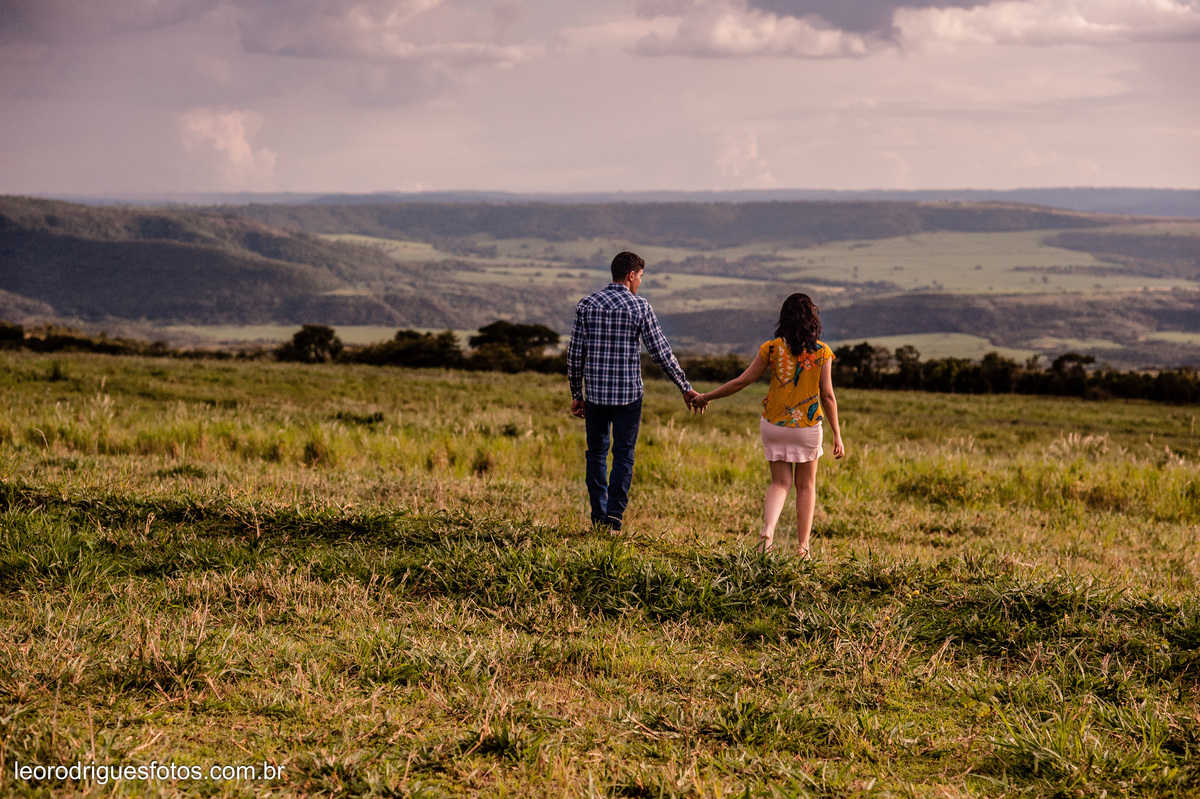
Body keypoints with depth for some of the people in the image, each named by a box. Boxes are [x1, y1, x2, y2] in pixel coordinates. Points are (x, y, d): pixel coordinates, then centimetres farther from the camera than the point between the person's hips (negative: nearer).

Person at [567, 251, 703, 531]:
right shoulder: (640, 306, -6)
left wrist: (576, 394, 12)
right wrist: (686, 388, 3)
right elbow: (661, 353, -5)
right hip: (628, 394, -2)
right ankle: (613, 517, -4)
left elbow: (575, 354, 2)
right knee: (623, 456, 4)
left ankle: (599, 516, 13)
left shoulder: (587, 304, 2)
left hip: (595, 393, 3)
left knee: (597, 453, 14)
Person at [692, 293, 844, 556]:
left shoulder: (772, 348, -5)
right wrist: (837, 435, 1)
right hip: (807, 426, -1)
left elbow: (742, 381, -2)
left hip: (774, 424, 1)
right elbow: (827, 395, -7)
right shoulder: (821, 352, -7)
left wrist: (707, 397, 10)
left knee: (780, 482, 11)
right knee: (806, 485, 14)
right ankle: (803, 547, 13)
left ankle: (768, 531, -15)